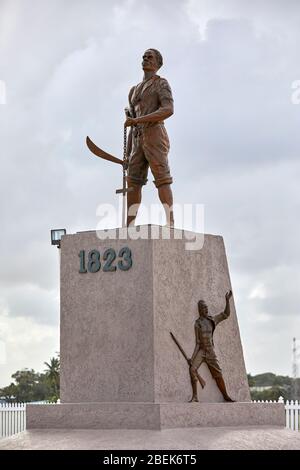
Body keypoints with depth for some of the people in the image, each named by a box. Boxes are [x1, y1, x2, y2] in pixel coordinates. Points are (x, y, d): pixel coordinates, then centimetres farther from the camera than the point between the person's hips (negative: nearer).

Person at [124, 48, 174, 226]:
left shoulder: (162, 84, 3)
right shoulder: (135, 91, 28)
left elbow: (169, 110, -16)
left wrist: (136, 120, -19)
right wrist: (129, 153, 18)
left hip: (155, 137, -7)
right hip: (139, 142, 7)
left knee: (162, 180, -14)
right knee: (133, 183, -1)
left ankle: (170, 225, -18)